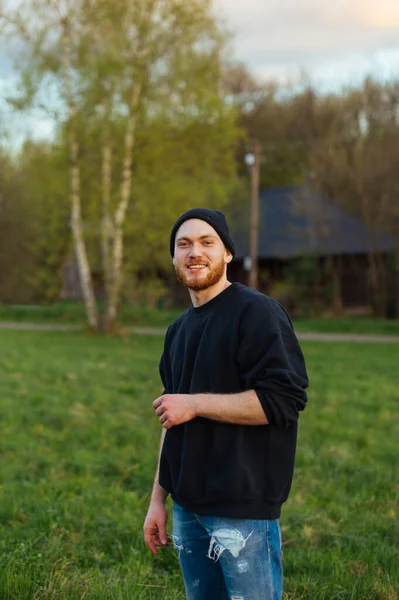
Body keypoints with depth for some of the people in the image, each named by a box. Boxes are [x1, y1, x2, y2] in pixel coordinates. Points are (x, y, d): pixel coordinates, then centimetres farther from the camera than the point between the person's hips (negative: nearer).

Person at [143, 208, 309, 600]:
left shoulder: (257, 312, -11)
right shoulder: (179, 330, 15)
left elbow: (284, 399, -20)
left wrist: (195, 403, -17)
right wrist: (158, 498, 16)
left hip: (243, 509, -8)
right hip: (188, 508, 8)